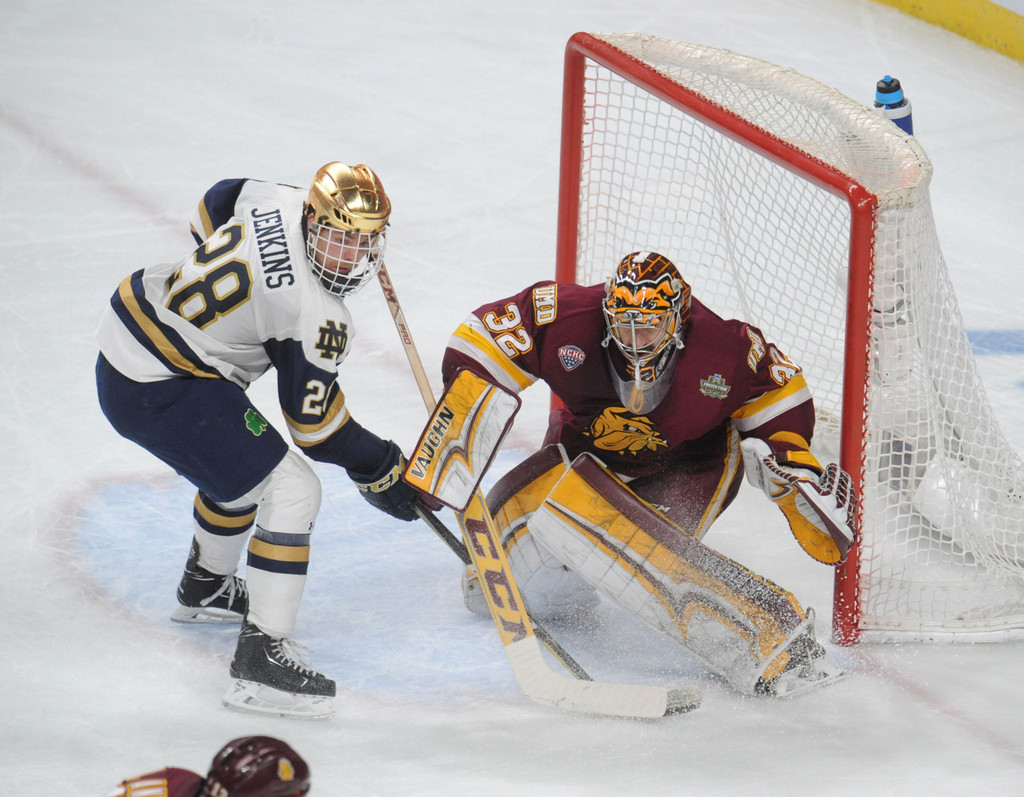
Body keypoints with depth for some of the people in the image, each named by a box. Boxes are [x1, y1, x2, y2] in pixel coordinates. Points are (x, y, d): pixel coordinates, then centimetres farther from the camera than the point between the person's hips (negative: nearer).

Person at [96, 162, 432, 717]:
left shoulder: (278, 201, -3)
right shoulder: (317, 317, -23)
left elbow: (214, 206, 20)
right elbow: (312, 421, -13)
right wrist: (381, 473, 0)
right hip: (161, 393, -10)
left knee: (239, 462, 32)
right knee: (290, 490, -10)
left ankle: (205, 588, 55)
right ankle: (261, 656, -15)